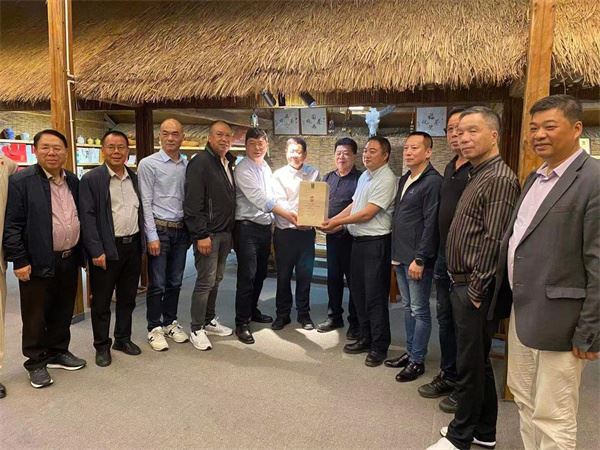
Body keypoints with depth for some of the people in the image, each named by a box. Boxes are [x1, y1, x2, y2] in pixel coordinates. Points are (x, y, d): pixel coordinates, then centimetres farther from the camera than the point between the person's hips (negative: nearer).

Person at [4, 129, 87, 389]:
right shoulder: (20, 181, -10)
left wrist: (82, 253, 12)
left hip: (69, 260, 6)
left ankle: (58, 352, 34)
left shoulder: (73, 182, 8)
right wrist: (19, 261, -14)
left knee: (63, 312, 17)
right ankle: (36, 363, 23)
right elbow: (11, 225, -11)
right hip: (38, 263, -5)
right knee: (36, 316, 8)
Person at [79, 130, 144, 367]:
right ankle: (102, 346, 22)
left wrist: (143, 242, 8)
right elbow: (87, 217, -11)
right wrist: (97, 251, -16)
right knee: (101, 301, 7)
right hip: (106, 249, -5)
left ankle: (123, 338, 31)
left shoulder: (135, 178, 10)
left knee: (127, 298, 15)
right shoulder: (91, 179, -6)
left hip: (133, 246, 5)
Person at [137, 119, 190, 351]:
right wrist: (152, 236, -12)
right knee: (157, 284, 3)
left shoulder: (187, 165, 8)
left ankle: (170, 323, 28)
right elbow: (146, 203, -8)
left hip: (181, 230, 4)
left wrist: (190, 231, 7)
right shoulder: (148, 164, -5)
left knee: (175, 282, 13)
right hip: (160, 229, -4)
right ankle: (155, 329, 17)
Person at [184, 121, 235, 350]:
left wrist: (231, 230, 15)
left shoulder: (228, 164, 14)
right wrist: (202, 235, -22)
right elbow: (193, 203, -19)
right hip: (207, 234, -8)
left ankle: (209, 321, 30)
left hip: (224, 232, 8)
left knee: (216, 279, 16)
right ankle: (196, 330, 10)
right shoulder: (200, 162, -12)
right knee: (205, 281, -3)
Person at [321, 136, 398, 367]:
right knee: (358, 291, 15)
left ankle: (379, 346, 13)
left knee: (375, 296, -1)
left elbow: (368, 213, -18)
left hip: (376, 242, -9)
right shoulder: (364, 176, 15)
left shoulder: (387, 180, -14)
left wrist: (338, 222, -12)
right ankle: (366, 338, 29)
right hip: (358, 240, 9)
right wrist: (332, 221, 5)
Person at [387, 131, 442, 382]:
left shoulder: (433, 182, -13)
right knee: (408, 308, 17)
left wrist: (420, 259, -18)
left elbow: (431, 225, -18)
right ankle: (409, 352, 30)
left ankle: (417, 361, 15)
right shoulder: (404, 180, 13)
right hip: (400, 257, 8)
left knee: (419, 311, 3)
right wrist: (395, 253, 15)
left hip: (417, 259, -8)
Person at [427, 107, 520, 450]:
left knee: (471, 364, 4)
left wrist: (476, 290, -16)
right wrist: (462, 283, 15)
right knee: (478, 361, 19)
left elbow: (493, 240, -21)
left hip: (476, 289, -10)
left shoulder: (499, 179, -16)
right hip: (462, 283, 10)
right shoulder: (478, 174, 15)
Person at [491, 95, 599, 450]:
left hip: (556, 320, -8)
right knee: (526, 403, 22)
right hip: (521, 311, 8)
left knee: (553, 420, 6)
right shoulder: (535, 178, 12)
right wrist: (506, 300, 14)